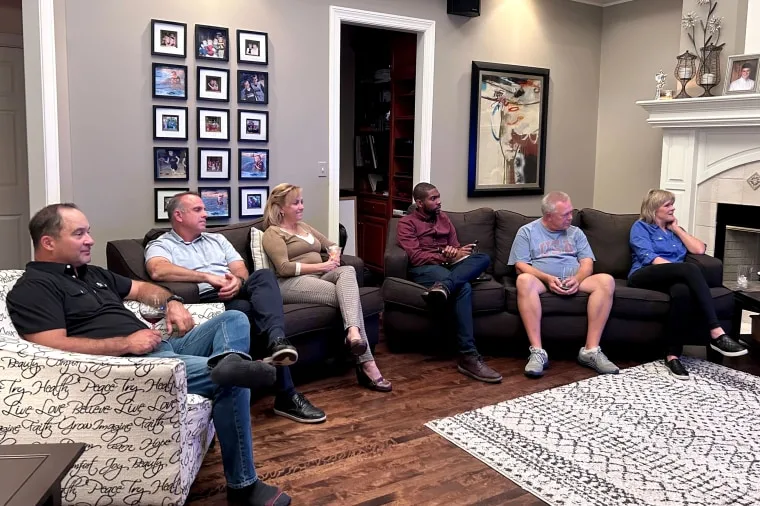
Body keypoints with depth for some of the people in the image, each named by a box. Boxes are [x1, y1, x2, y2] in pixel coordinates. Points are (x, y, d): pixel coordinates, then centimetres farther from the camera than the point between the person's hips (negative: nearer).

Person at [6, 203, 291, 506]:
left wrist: (172, 302, 12)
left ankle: (230, 361, -34)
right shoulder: (32, 288, -5)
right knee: (232, 382, -24)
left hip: (161, 347, 10)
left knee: (233, 319, -2)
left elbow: (141, 288, 34)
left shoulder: (92, 274, 23)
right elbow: (55, 347, -19)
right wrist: (126, 344, -18)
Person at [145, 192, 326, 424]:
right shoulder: (161, 245, 9)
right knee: (245, 309, -35)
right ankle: (286, 396, -36)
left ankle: (277, 340, -52)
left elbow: (241, 270, 16)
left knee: (264, 275, -27)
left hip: (237, 292, 5)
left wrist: (238, 281, -11)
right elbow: (158, 271, -16)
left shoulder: (217, 239, 28)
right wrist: (208, 277, -21)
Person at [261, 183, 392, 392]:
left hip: (318, 277, 7)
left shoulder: (304, 226, 29)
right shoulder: (272, 233, 3)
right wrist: (321, 266, -15)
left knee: (348, 271, -29)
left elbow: (332, 245, 28)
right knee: (348, 296, -29)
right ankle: (366, 364, -40)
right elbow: (283, 268, -12)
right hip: (292, 283, -7)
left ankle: (353, 333, -52)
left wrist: (334, 258, 2)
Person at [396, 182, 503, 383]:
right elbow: (416, 257, -9)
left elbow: (456, 247, 19)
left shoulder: (443, 218, 24)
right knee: (463, 287, -36)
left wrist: (455, 252, -7)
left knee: (483, 258, -24)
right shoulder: (406, 223, 5)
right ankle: (468, 356, -45)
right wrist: (447, 257, -16)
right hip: (425, 269, -6)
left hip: (448, 266, 6)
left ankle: (443, 286, -50)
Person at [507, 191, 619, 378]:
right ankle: (537, 352, -39)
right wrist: (547, 278, -19)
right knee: (524, 280, -38)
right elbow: (520, 266, -3)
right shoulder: (527, 231, 7)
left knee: (606, 281, -26)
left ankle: (591, 350, -27)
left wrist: (577, 279, -15)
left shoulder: (575, 232, 18)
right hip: (542, 280, -3)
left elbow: (587, 262, 8)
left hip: (575, 281, 3)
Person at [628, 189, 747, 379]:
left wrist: (677, 229, 15)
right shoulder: (641, 227, 12)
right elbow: (648, 258, -6)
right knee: (691, 269, -34)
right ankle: (716, 334, -41)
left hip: (673, 278, 4)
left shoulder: (674, 230, 30)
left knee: (683, 291, -38)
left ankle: (672, 355, -38)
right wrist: (681, 269, -17)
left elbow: (699, 249, 13)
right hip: (644, 277, -4)